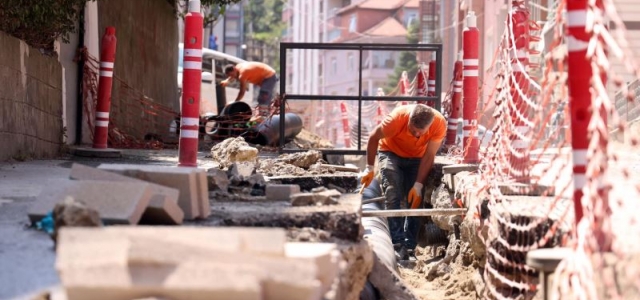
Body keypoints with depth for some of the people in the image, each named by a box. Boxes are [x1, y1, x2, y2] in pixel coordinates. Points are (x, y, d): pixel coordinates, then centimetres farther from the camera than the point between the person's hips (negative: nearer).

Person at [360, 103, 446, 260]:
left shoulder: (439, 124, -30)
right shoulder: (397, 118, -36)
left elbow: (429, 156, -21)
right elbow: (374, 138, -19)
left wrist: (418, 186, -23)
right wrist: (369, 168, -12)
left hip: (417, 158, 2)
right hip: (391, 152, -2)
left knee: (415, 200, -9)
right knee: (393, 196, -18)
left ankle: (409, 247, -3)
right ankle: (397, 244, -19)